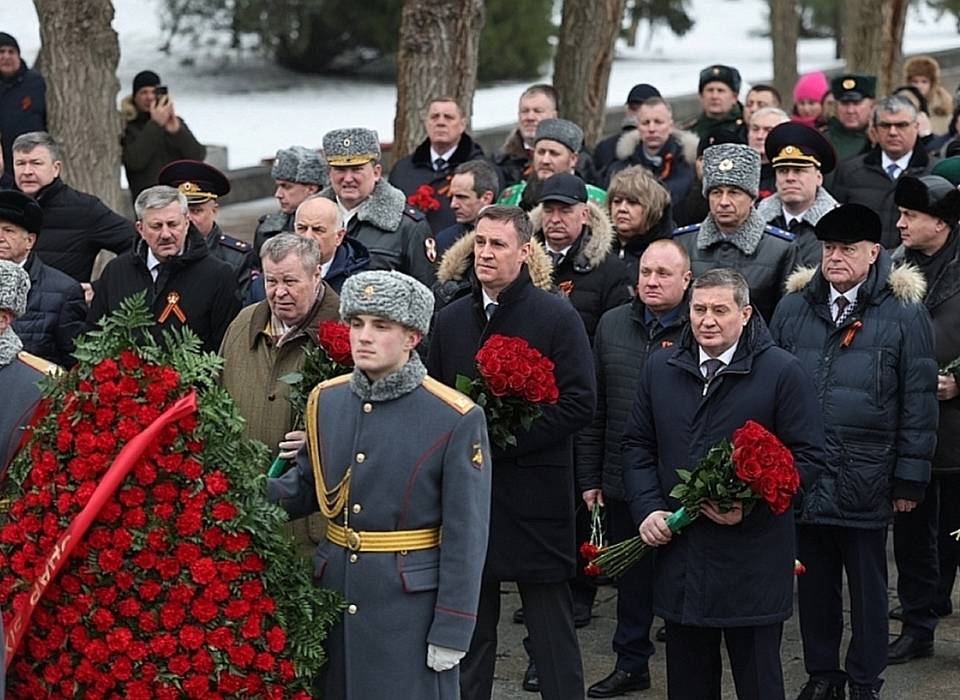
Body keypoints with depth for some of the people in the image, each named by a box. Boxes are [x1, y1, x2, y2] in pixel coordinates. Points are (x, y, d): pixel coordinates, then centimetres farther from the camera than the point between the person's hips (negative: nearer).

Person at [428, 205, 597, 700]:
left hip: (534, 490, -5)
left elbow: (579, 402, -11)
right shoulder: (451, 320, 11)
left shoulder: (557, 317, -5)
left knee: (551, 624, 1)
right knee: (470, 625, 11)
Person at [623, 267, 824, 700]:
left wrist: (750, 504, -19)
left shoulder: (783, 372, -6)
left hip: (753, 562, -4)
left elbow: (806, 456, -8)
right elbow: (637, 445, 14)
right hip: (678, 555, 4)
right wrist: (648, 510, -1)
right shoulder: (660, 369, 8)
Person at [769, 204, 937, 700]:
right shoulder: (793, 308, 6)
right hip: (801, 471, 3)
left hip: (865, 479, -3)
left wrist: (909, 478, -7)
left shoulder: (904, 314, -4)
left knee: (867, 584, 8)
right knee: (814, 581, 12)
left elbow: (919, 401, -4)